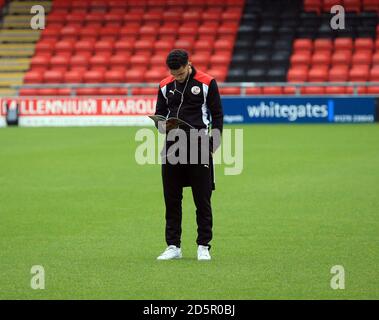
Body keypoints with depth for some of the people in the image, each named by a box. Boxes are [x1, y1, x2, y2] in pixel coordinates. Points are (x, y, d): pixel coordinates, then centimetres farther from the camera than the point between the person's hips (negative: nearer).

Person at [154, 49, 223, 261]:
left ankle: (204, 246, 7)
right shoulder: (165, 86, 9)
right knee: (172, 199, 5)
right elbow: (159, 114, 16)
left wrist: (214, 144, -5)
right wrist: (162, 125, -7)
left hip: (198, 145, -3)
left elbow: (217, 114, 2)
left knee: (202, 199, 0)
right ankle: (173, 246, 12)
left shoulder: (207, 83, -1)